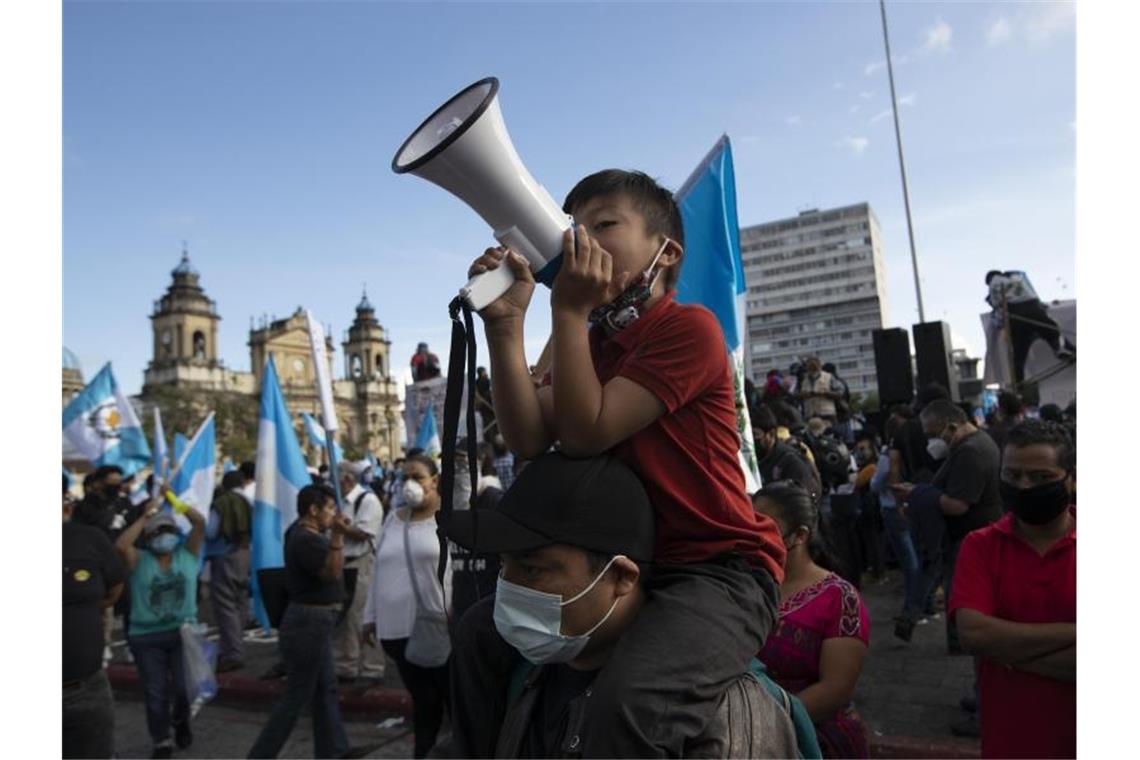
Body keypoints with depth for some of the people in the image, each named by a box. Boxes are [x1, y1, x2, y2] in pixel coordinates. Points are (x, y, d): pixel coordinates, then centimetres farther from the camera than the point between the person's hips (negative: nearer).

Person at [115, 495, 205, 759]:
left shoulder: (187, 554, 3)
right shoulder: (139, 560, 1)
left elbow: (200, 523, -9)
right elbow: (120, 546, -20)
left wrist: (175, 501, -13)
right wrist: (145, 517, -16)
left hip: (183, 632, 1)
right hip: (146, 637, 0)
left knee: (184, 686, 3)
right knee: (155, 693, 6)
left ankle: (181, 723, 34)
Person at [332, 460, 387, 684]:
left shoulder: (368, 500, -10)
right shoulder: (341, 502, 14)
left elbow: (363, 532, -17)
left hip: (361, 565, -8)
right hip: (340, 564, 8)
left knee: (363, 619, -3)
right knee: (340, 617, 14)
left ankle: (371, 669, 8)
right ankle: (344, 666, 27)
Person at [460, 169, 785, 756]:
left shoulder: (688, 327, -13)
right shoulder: (590, 341, 12)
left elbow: (586, 434, -21)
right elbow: (530, 440, -6)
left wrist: (569, 310, -20)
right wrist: (504, 321, -14)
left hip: (722, 569, -8)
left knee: (628, 697, -34)